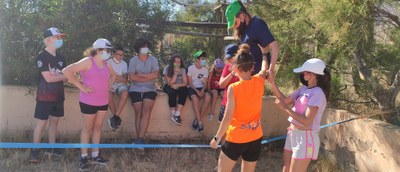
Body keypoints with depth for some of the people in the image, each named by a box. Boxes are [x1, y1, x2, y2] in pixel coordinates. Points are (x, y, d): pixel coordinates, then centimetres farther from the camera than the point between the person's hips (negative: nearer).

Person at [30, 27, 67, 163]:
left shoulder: (60, 58, 10)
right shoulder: (42, 57, -12)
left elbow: (63, 75, 7)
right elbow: (48, 78, -19)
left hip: (58, 96, 6)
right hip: (45, 96, -6)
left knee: (54, 121, 12)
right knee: (41, 123, -2)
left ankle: (52, 147, 22)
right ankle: (35, 150, 8)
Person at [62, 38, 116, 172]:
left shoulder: (106, 64, 8)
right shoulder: (88, 62, -14)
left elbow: (113, 75, 30)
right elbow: (67, 71, -22)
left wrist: (109, 85, 11)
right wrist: (81, 86, -20)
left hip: (103, 101, 7)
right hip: (89, 102, -7)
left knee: (98, 128, 14)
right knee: (87, 129, 4)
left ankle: (95, 155, 26)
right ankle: (84, 157, 16)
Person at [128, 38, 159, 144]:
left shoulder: (153, 60, 4)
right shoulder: (133, 60, 0)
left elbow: (155, 75, -9)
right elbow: (132, 77, -10)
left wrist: (140, 75, -8)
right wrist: (149, 77, -7)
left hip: (149, 90, 0)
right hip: (135, 90, 0)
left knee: (146, 112, -15)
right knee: (138, 113, -3)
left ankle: (140, 138, -19)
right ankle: (139, 139, 1)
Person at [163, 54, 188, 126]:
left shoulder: (183, 69, -5)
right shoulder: (167, 68, -13)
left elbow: (185, 83, -8)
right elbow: (170, 83, -17)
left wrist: (177, 85, -27)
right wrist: (175, 73, -27)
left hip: (179, 87, 2)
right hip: (169, 87, -2)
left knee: (184, 91, -31)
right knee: (172, 92, -36)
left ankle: (177, 115, -31)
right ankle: (173, 114, -24)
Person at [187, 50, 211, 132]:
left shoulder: (205, 69, 5)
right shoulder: (191, 68, -6)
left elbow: (205, 83, 4)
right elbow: (190, 83, -7)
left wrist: (203, 90, -17)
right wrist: (196, 90, -20)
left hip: (201, 88, 3)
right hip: (192, 88, -3)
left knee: (208, 97, -29)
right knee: (195, 98, -36)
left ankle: (197, 119, -18)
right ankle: (200, 122, -28)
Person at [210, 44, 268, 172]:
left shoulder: (233, 88, -18)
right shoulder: (259, 81, -5)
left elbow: (227, 118, -18)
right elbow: (264, 69, 19)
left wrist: (216, 138, -7)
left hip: (236, 139, -4)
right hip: (255, 138, 5)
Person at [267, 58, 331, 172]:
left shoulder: (317, 93, -17)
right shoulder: (304, 89, 8)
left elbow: (307, 121, -23)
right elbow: (285, 100, 10)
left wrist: (284, 108, -18)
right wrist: (272, 83, 1)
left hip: (305, 137, -8)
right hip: (292, 134, 8)